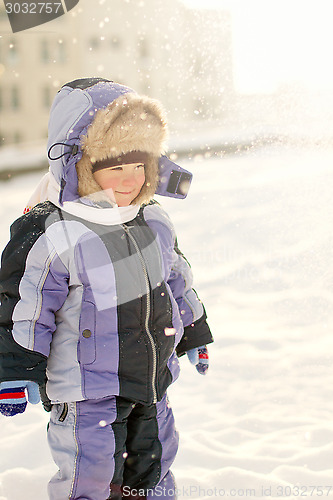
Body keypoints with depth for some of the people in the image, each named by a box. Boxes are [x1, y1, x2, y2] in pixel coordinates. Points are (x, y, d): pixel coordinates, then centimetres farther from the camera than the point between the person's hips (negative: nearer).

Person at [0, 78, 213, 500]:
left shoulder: (154, 223, 0)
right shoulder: (50, 238, -21)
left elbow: (177, 282, 15)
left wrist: (194, 335, 23)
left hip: (151, 382, 6)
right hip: (85, 393, -6)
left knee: (152, 460, 20)